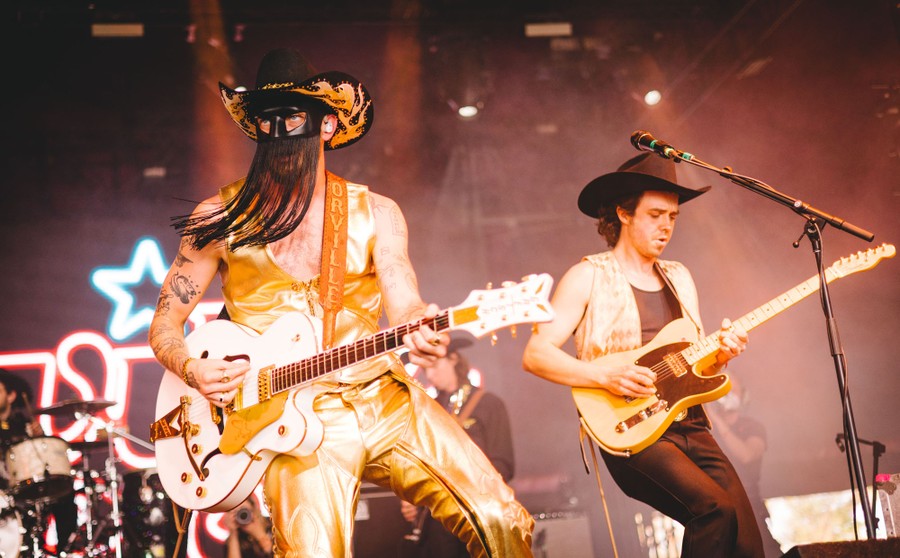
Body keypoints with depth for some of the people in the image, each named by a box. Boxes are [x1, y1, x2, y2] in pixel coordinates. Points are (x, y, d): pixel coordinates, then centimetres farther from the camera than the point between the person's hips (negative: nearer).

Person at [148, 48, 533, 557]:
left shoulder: (375, 213, 8)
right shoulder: (220, 218, 5)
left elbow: (405, 304, -3)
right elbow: (166, 320, 10)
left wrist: (423, 330, -26)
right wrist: (191, 368, -11)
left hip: (384, 397, 2)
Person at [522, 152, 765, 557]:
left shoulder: (679, 277, 19)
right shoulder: (589, 277, 0)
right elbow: (534, 354, -8)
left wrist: (719, 356, -2)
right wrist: (606, 376, -19)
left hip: (690, 425, 6)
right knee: (717, 508, -27)